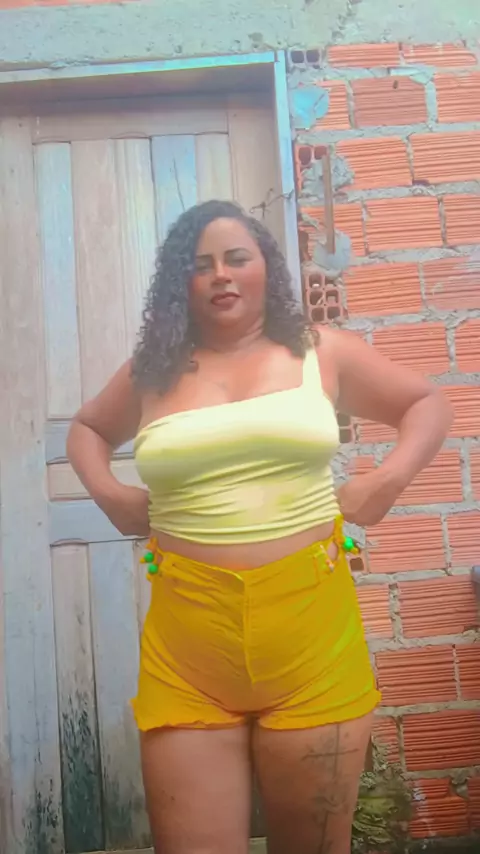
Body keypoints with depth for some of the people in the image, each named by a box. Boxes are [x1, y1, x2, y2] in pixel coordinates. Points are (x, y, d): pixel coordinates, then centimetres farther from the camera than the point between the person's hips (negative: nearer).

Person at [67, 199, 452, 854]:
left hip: (310, 628, 0)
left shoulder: (322, 353, 6)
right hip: (186, 641, 1)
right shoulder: (152, 372, 9)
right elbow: (86, 428, 28)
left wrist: (391, 478, 1)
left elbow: (428, 403, 17)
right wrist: (107, 492, 10)